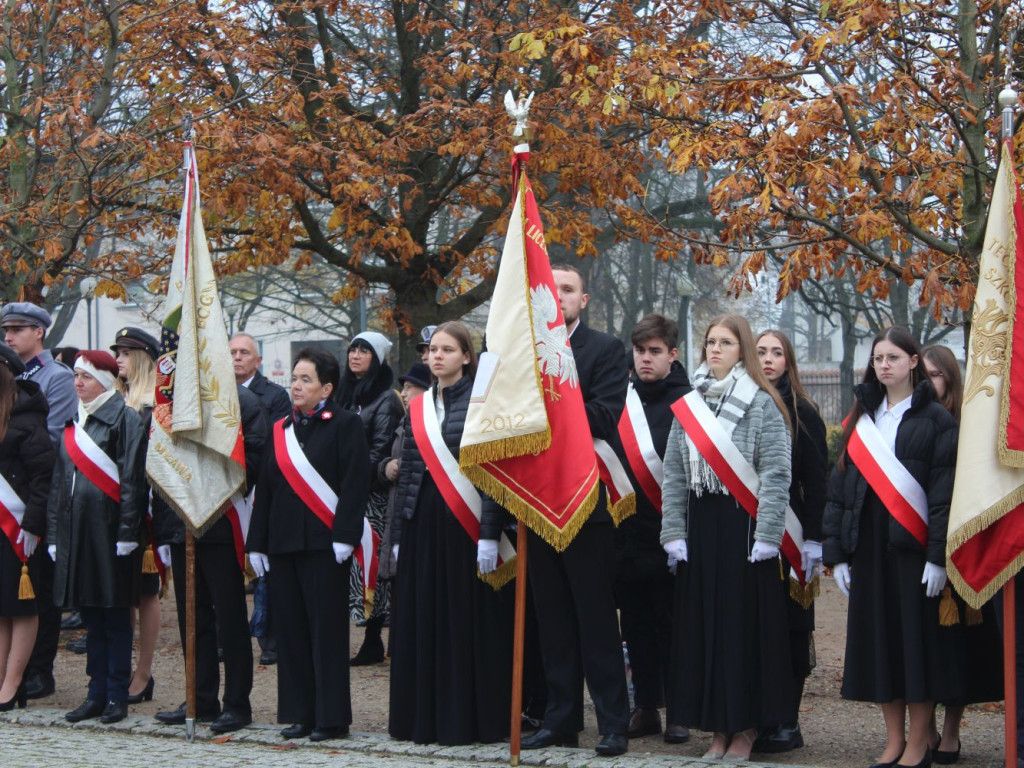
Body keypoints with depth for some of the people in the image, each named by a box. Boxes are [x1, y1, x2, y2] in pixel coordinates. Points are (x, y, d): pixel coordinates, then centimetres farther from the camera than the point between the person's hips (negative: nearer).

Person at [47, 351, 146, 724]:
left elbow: (132, 480, -11)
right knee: (91, 616, 10)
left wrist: (127, 534, -16)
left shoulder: (124, 419, -6)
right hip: (75, 531, 7)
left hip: (109, 529, -6)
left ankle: (117, 696, 7)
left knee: (114, 616, 0)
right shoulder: (73, 422, 15)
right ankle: (97, 693, 16)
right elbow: (59, 480, 18)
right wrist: (54, 532, 12)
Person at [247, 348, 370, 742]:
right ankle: (300, 713, 14)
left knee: (326, 629, -3)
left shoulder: (344, 425, -2)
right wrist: (257, 542, 10)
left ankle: (332, 717, 3)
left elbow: (355, 484, -9)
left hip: (324, 544, -6)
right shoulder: (281, 430, 16)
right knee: (290, 629, 7)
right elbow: (266, 488, 16)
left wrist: (344, 537, -17)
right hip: (284, 544, 6)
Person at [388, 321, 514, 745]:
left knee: (468, 622, -2)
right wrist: (399, 534, 9)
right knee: (422, 622, 7)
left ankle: (470, 718, 5)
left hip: (465, 523, -5)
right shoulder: (417, 408, 13)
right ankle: (425, 717, 14)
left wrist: (488, 533, -16)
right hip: (423, 523, 5)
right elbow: (407, 472, 14)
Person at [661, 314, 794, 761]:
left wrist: (766, 537, -14)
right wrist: (673, 532, 2)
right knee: (703, 624, 5)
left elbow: (775, 474, -8)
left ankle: (745, 727, 7)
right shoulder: (688, 405, 11)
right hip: (700, 526, 5)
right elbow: (673, 473, 10)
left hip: (745, 526, -5)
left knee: (745, 622, -2)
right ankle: (718, 727, 12)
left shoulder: (762, 405, -3)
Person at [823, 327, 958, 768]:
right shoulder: (860, 420, 13)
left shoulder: (935, 420, -1)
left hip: (913, 546, -5)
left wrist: (938, 555, -14)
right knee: (877, 640, 5)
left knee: (916, 637, -3)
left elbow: (945, 491, -7)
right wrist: (836, 553, 5)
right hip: (868, 546, 5)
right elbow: (839, 487, 11)